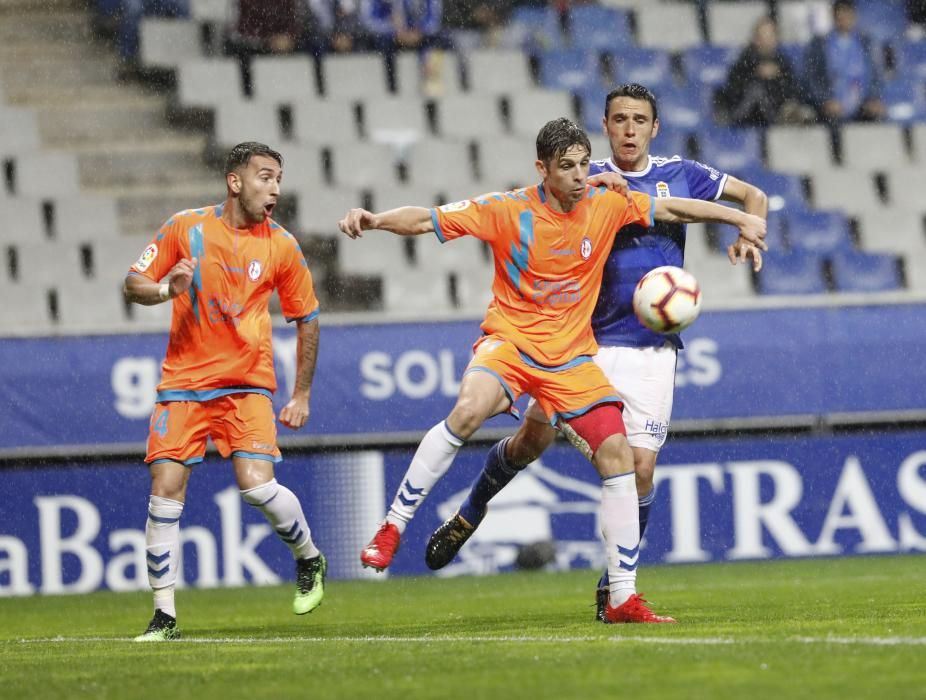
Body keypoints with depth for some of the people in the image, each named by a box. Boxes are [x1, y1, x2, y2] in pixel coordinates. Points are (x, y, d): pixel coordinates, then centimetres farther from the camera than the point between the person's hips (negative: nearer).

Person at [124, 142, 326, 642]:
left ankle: (310, 561, 12)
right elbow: (133, 285, 4)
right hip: (183, 380, 1)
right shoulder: (185, 228, -1)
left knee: (256, 484, -17)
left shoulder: (281, 246, 1)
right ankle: (164, 616, -1)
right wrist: (166, 289, -19)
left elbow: (307, 319, 11)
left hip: (247, 383, -1)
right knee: (165, 490, -8)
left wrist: (302, 395, 10)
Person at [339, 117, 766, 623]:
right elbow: (427, 220, -10)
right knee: (468, 411, -33)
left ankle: (624, 598, 2)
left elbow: (673, 209, 10)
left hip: (571, 355, 4)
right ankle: (392, 527, -21)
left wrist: (739, 218, 6)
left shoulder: (606, 206, -2)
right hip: (508, 341, -3)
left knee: (617, 454, -8)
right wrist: (373, 220, -26)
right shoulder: (508, 211, -10)